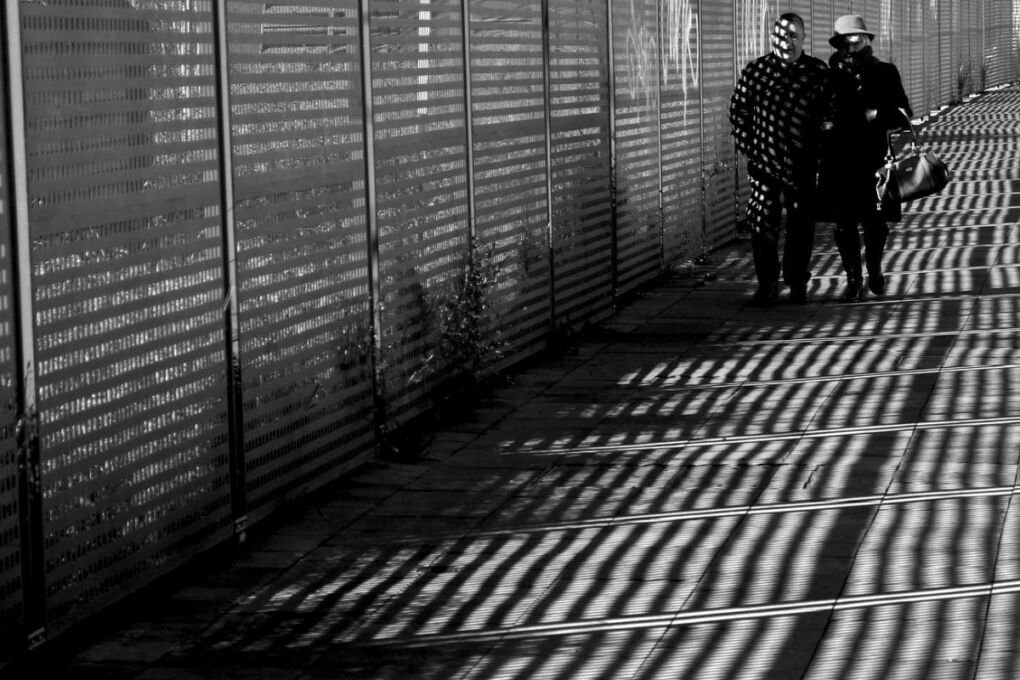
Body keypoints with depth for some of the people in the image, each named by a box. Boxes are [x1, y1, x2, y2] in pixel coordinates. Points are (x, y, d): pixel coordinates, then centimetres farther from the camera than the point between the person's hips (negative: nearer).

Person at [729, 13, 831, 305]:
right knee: (762, 223, -1)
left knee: (801, 224, 7)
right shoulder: (754, 71, 2)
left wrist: (818, 148, -2)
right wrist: (747, 146, 0)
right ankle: (766, 285, 8)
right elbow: (738, 110, 7)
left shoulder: (818, 72, 2)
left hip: (801, 163, 0)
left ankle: (797, 283, 19)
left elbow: (828, 115, 6)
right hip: (763, 161, 0)